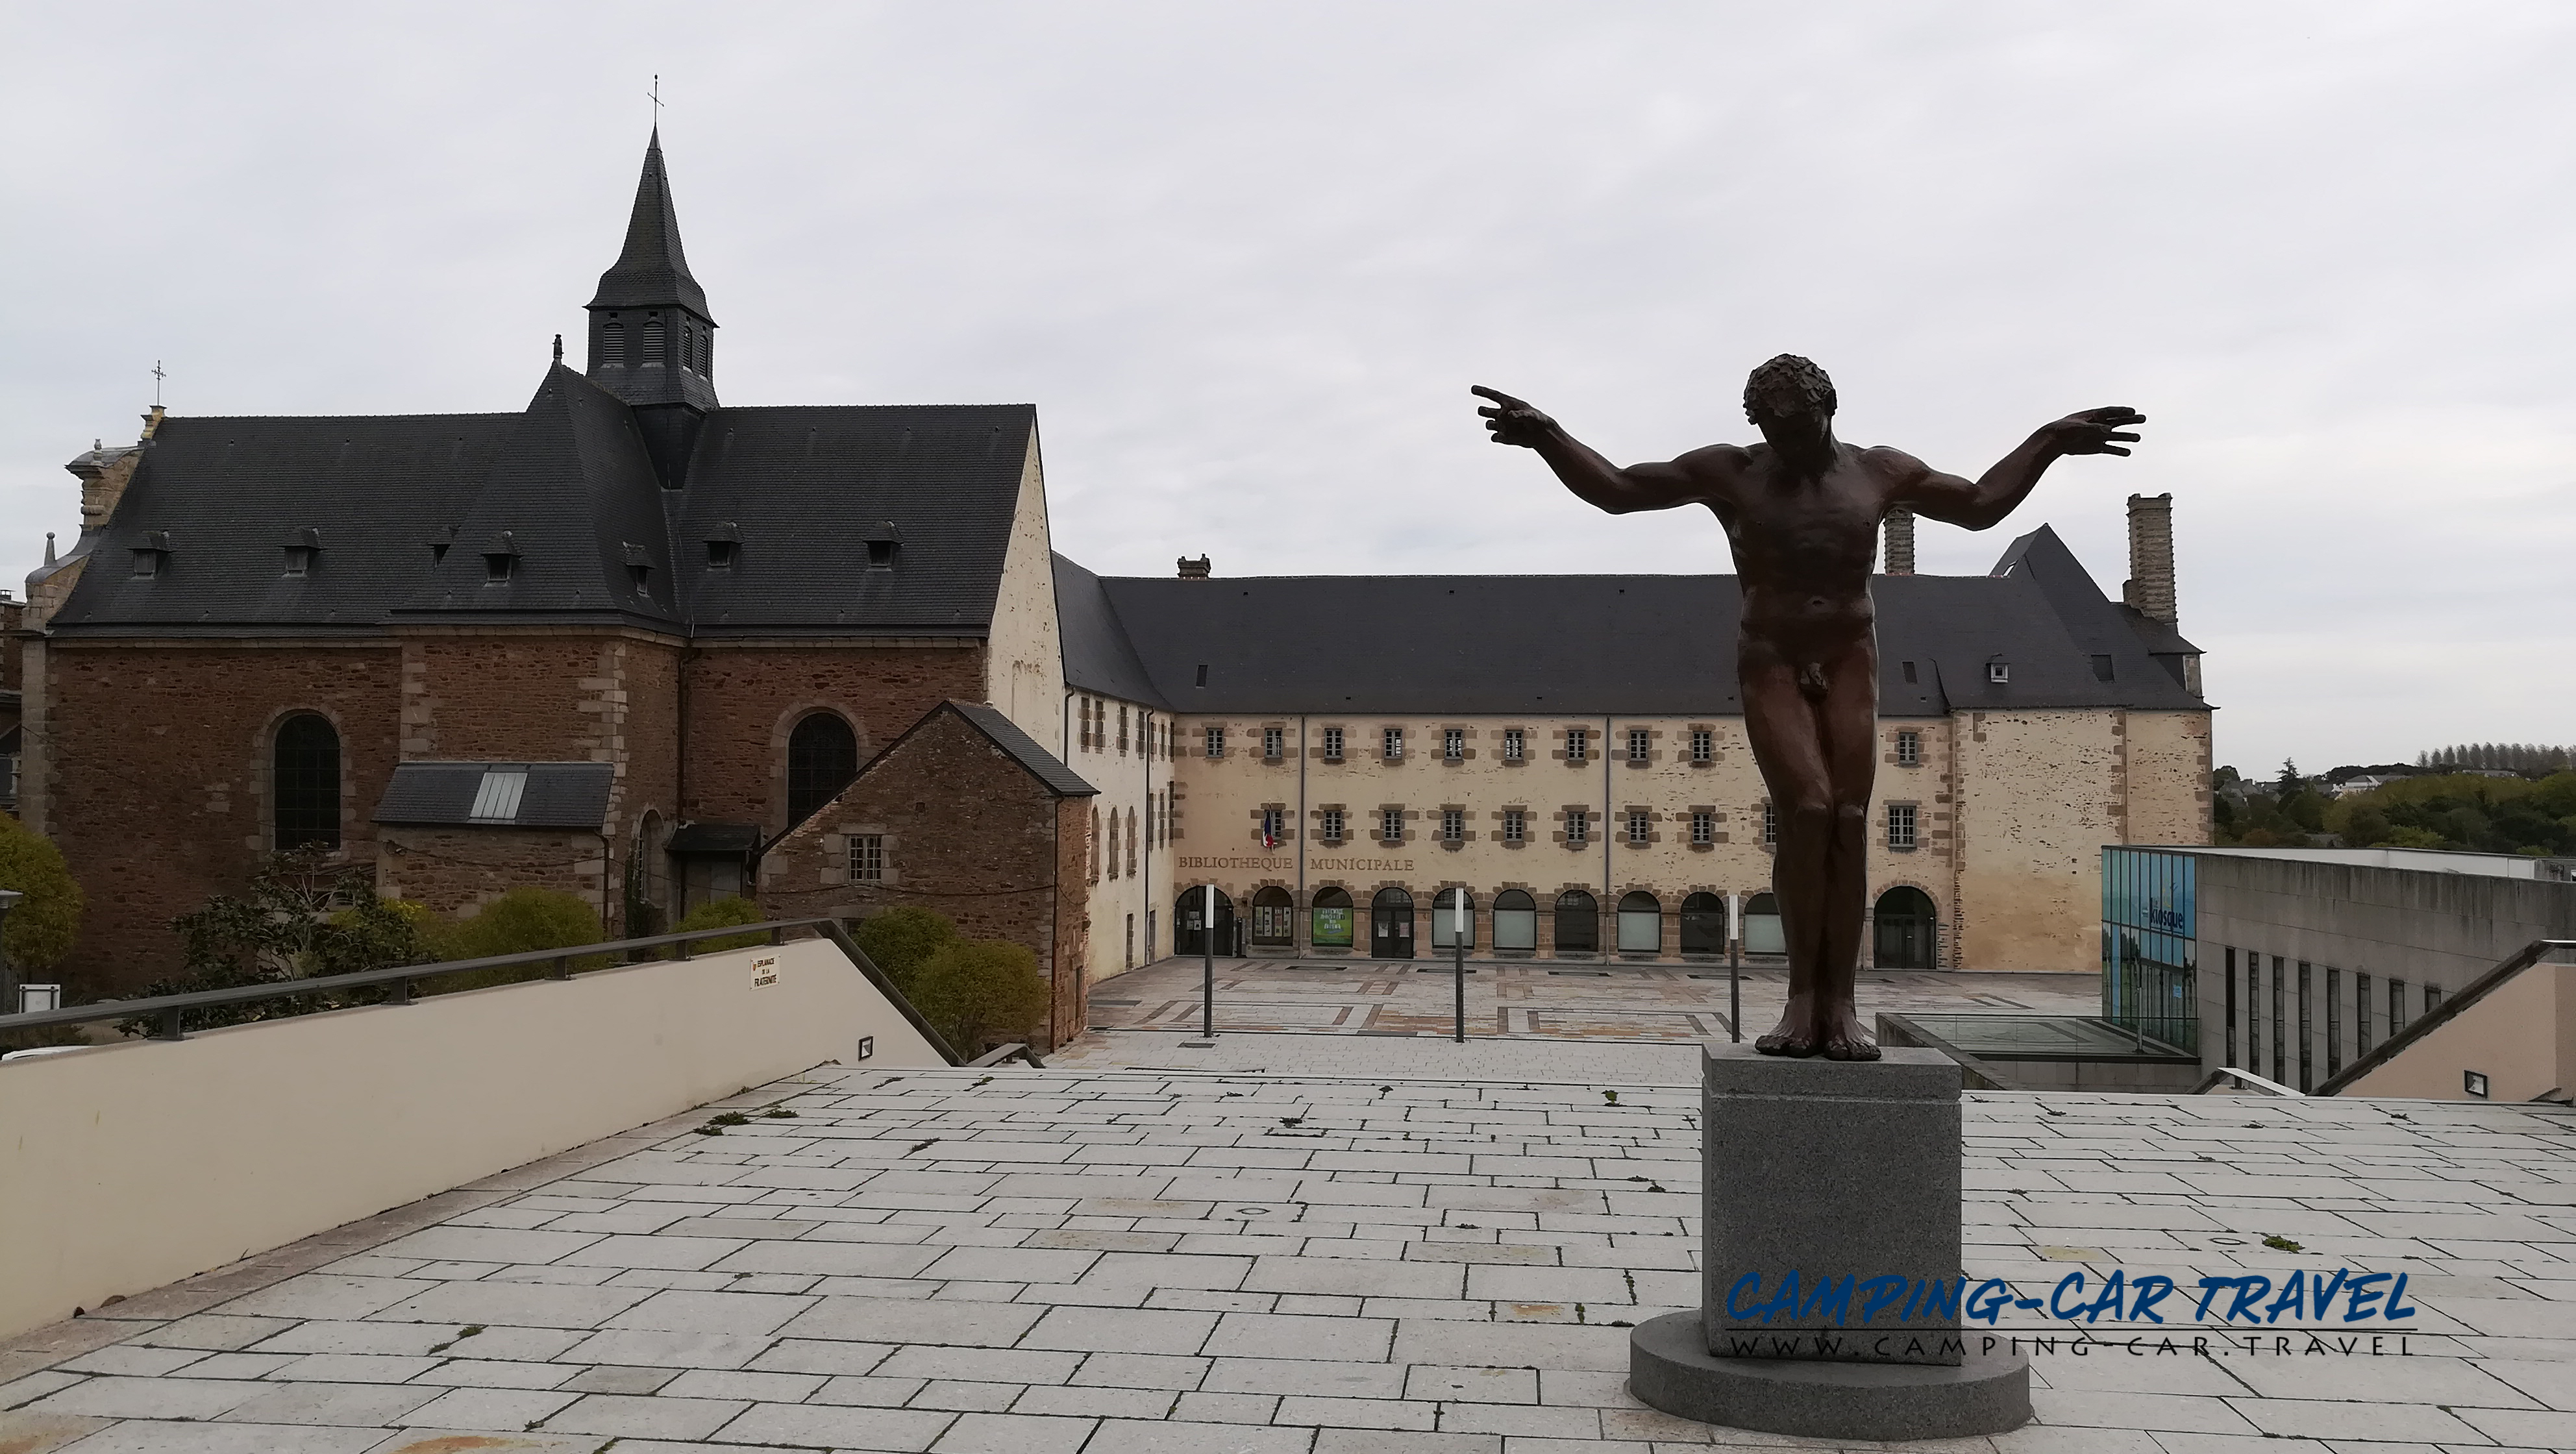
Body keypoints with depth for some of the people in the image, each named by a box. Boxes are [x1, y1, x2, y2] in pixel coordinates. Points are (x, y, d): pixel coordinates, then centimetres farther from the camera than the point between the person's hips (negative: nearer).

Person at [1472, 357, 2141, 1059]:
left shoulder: (1877, 471, 9)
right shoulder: (1729, 472, 2)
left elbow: (1980, 504, 22)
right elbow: (1617, 489, 2)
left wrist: (2050, 440, 17)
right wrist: (1547, 438, -10)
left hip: (1849, 664, 2)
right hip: (1771, 666, -2)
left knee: (1848, 822, -10)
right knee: (1806, 810, -21)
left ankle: (1840, 1003, -7)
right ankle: (1803, 995, -12)